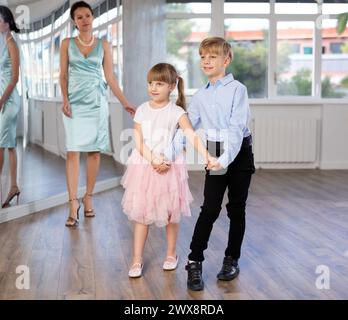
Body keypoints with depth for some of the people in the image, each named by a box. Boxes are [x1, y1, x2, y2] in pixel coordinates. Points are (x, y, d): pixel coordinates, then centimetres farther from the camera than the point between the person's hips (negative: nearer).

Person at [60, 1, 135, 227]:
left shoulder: (103, 45, 7)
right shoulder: (67, 44, 6)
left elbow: (110, 77, 6)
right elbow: (64, 75, 5)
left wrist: (125, 103, 1)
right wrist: (65, 100, -9)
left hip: (97, 102, 1)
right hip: (75, 103, -1)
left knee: (95, 151, 2)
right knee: (73, 152, -8)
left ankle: (88, 197, 15)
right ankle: (73, 204, -7)